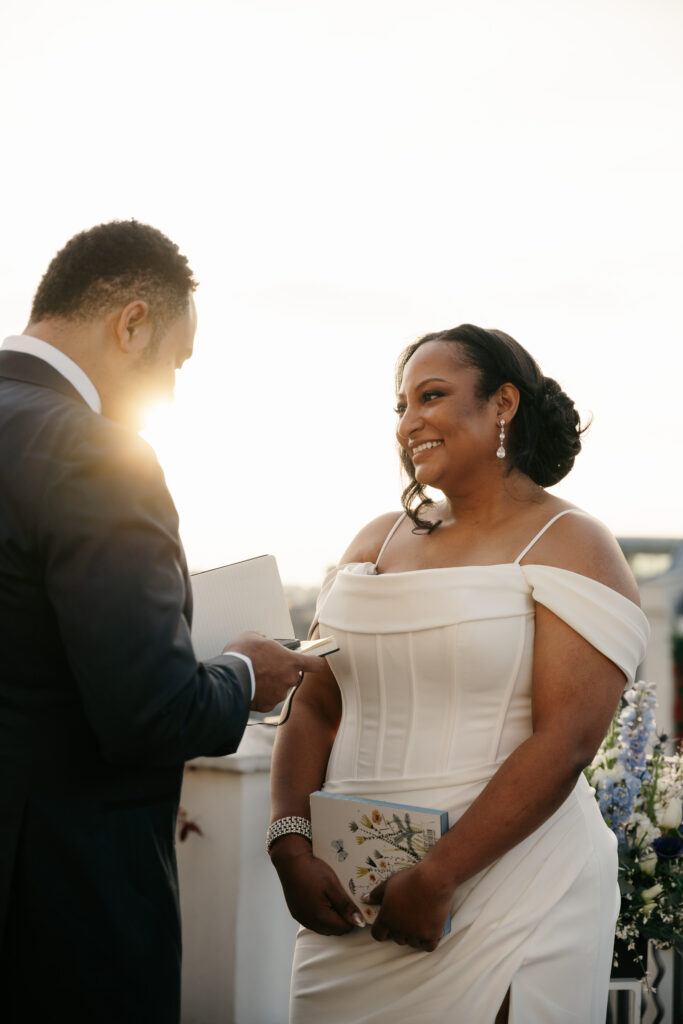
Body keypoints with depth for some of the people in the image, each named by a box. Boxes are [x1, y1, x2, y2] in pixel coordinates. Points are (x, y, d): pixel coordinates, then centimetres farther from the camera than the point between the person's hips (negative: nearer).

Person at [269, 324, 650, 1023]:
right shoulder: (377, 541, 12)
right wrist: (290, 845, -8)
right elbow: (314, 708, 8)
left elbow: (565, 743, -15)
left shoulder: (568, 546, -5)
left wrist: (435, 879, -19)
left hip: (504, 904, -5)